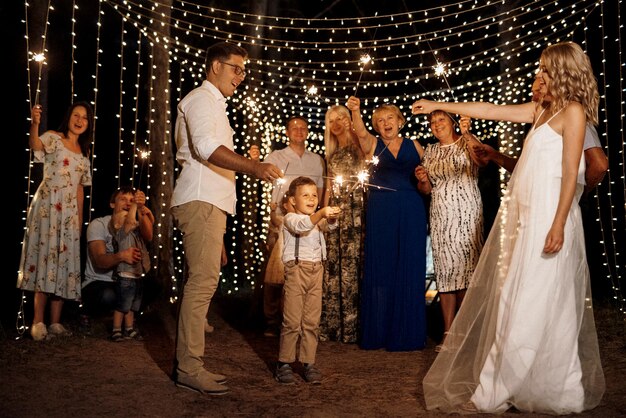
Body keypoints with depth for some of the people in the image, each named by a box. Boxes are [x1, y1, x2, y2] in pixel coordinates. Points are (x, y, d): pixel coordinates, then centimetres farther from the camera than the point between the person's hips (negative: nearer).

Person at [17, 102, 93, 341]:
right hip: (47, 205, -6)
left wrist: (80, 217, 12)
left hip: (70, 211, 6)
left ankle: (55, 322, 4)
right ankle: (38, 321, -11)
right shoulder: (53, 138, 2)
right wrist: (34, 124, -42)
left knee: (65, 260, 1)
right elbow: (35, 145, -21)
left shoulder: (84, 152, 19)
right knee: (45, 254, -12)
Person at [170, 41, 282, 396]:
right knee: (203, 280, -15)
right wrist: (254, 167, -35)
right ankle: (189, 367, -12)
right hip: (200, 202, -10)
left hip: (212, 203, 10)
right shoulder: (201, 99, -5)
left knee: (204, 281, 8)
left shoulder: (215, 104, 27)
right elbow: (206, 147, -23)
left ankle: (190, 363, 14)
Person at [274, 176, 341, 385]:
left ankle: (309, 363, 11)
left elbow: (329, 224, -1)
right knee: (292, 320, -6)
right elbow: (302, 225, -23)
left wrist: (331, 217, -24)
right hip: (296, 269, -6)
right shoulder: (290, 218, 0)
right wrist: (321, 213, -39)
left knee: (312, 321, 6)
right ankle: (284, 363, 2)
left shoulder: (318, 219, 20)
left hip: (316, 270, 6)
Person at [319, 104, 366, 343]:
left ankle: (352, 326, -2)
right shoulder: (332, 155, 21)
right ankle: (332, 324, 7)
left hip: (356, 209, -5)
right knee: (333, 267, 1)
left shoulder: (357, 146, 6)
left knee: (353, 264, -7)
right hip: (335, 211, 5)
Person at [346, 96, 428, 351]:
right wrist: (355, 112, -30)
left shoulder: (414, 146, 14)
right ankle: (379, 332, 6)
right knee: (380, 270, -1)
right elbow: (361, 133, -14)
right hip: (380, 213, -1)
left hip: (411, 212, 1)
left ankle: (407, 333, 8)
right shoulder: (373, 145, 9)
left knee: (410, 270, 0)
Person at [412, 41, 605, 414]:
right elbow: (488, 111, 21)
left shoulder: (573, 110, -5)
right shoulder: (541, 110, 18)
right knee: (514, 298, 9)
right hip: (525, 214, 8)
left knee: (535, 303, -2)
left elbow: (571, 172, -12)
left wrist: (558, 225, -19)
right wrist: (438, 105, 21)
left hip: (548, 215, -8)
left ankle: (495, 391, 4)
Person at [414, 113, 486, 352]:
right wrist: (423, 179, -3)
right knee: (444, 272, 2)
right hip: (440, 217, 4)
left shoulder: (467, 144, 3)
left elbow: (482, 161, -20)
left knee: (466, 268, -6)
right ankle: (448, 331, 5)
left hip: (467, 215, -4)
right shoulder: (430, 151, 17)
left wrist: (466, 134, -31)